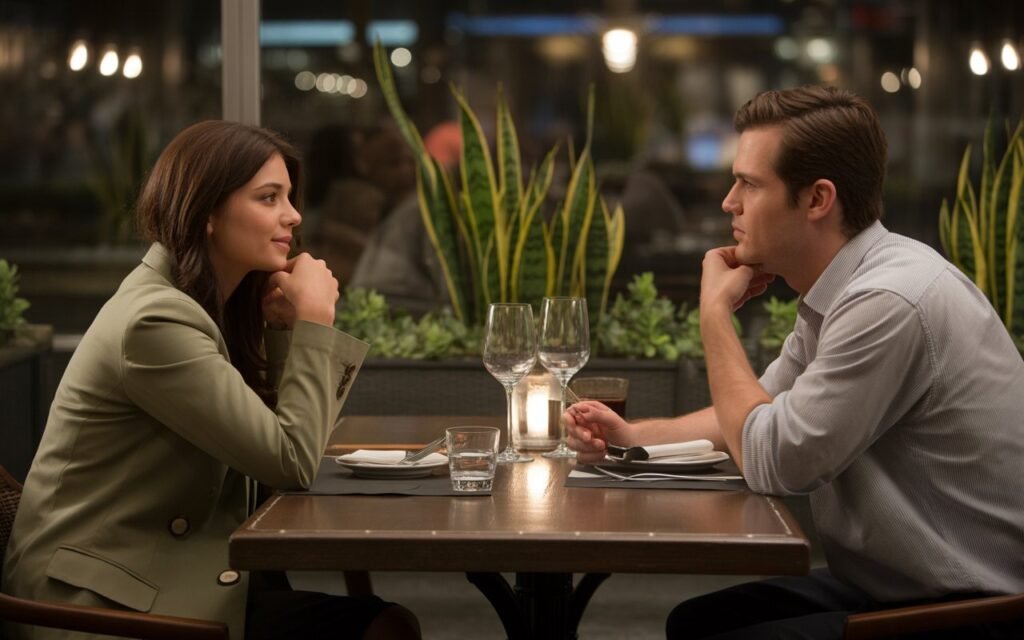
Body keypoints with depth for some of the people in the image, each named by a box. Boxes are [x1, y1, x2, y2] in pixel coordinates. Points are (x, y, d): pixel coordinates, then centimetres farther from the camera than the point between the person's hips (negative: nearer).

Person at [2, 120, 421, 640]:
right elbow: (292, 462, -18)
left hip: (165, 581, 9)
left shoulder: (212, 299, 10)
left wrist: (286, 326, -1)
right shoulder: (156, 320, -19)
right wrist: (313, 321, -11)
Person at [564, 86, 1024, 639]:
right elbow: (761, 414, 19)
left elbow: (771, 461, -20)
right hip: (890, 584, 9)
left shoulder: (889, 302, -26)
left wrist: (715, 311, -9)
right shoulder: (840, 289, 6)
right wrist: (633, 436, 3)